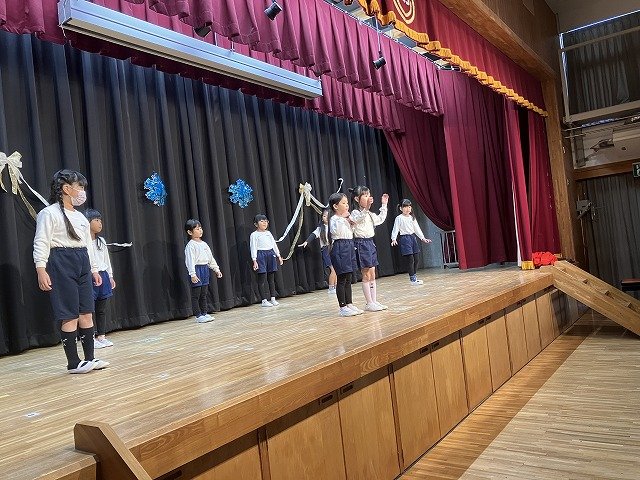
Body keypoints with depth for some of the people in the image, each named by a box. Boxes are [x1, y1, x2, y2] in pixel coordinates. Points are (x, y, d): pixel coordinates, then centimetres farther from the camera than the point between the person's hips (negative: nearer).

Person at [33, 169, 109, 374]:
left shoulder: (80, 216, 19)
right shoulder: (49, 213, -5)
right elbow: (41, 243, -12)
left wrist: (94, 269, 22)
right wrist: (41, 270, -21)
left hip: (82, 265, 7)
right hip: (62, 265, -7)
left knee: (86, 313, 7)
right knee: (70, 315, -4)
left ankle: (89, 358, 16)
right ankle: (73, 363, 6)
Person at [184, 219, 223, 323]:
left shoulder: (204, 244, 14)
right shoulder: (190, 245, -11)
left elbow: (211, 258, 19)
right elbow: (190, 260, -18)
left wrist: (216, 269, 16)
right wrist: (192, 274, -25)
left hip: (205, 269, 8)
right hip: (196, 270, -8)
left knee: (204, 294, 13)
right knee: (196, 294, 0)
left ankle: (205, 313, 20)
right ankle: (198, 316, 5)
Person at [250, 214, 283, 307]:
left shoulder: (268, 233, 14)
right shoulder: (254, 235, -3)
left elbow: (274, 244, 18)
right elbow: (253, 248, -8)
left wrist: (278, 256, 15)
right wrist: (254, 260, -16)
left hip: (271, 255, 6)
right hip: (261, 256, -6)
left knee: (271, 278, 9)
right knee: (262, 279, -3)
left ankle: (273, 298, 17)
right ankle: (264, 300, 3)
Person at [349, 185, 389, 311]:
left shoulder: (369, 214, 14)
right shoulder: (355, 213, -13)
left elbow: (381, 219, 28)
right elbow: (358, 219, -36)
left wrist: (384, 205, 23)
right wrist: (366, 208, -49)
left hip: (370, 243, 8)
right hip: (361, 244, -8)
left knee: (372, 275, 10)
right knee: (366, 275, -3)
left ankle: (374, 301, 15)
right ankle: (369, 303, 3)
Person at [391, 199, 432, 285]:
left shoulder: (412, 217, 12)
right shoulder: (399, 218, -5)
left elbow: (417, 229, 16)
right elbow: (395, 229, -11)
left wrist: (423, 238, 13)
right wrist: (393, 239, -24)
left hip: (413, 237, 6)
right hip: (405, 239, -6)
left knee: (416, 259, 6)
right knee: (410, 259, -8)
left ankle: (414, 277, 19)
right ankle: (412, 279, -1)